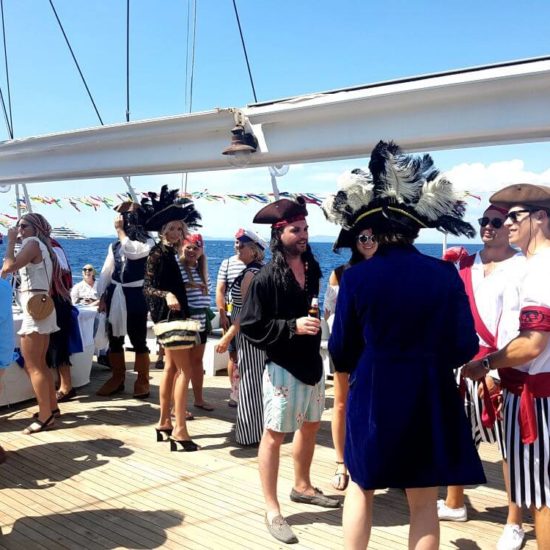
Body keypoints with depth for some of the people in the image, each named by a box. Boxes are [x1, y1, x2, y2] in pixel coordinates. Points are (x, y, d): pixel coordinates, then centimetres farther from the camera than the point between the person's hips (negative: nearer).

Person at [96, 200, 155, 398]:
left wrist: (120, 230, -15)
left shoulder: (147, 242, -6)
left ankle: (142, 382, 11)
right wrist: (102, 296, 5)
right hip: (115, 295, 6)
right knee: (114, 340, 12)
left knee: (138, 340, 0)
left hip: (135, 296, -5)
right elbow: (107, 270, 11)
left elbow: (132, 252, -26)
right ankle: (117, 379, 24)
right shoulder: (115, 245, 10)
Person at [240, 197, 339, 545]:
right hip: (282, 368, -7)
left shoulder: (312, 270, 2)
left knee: (310, 426, 21)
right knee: (274, 435, 3)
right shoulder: (267, 278, -16)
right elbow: (251, 326, -17)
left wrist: (316, 324, 4)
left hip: (312, 363, 7)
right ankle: (272, 510, 14)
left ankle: (302, 487, 41)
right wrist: (292, 326, -23)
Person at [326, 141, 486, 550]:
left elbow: (341, 350, -4)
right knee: (424, 500, 14)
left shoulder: (356, 277, -10)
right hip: (430, 398, 1)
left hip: (373, 395, -1)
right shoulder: (445, 275, -7)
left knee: (361, 487, 20)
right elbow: (465, 347, -3)